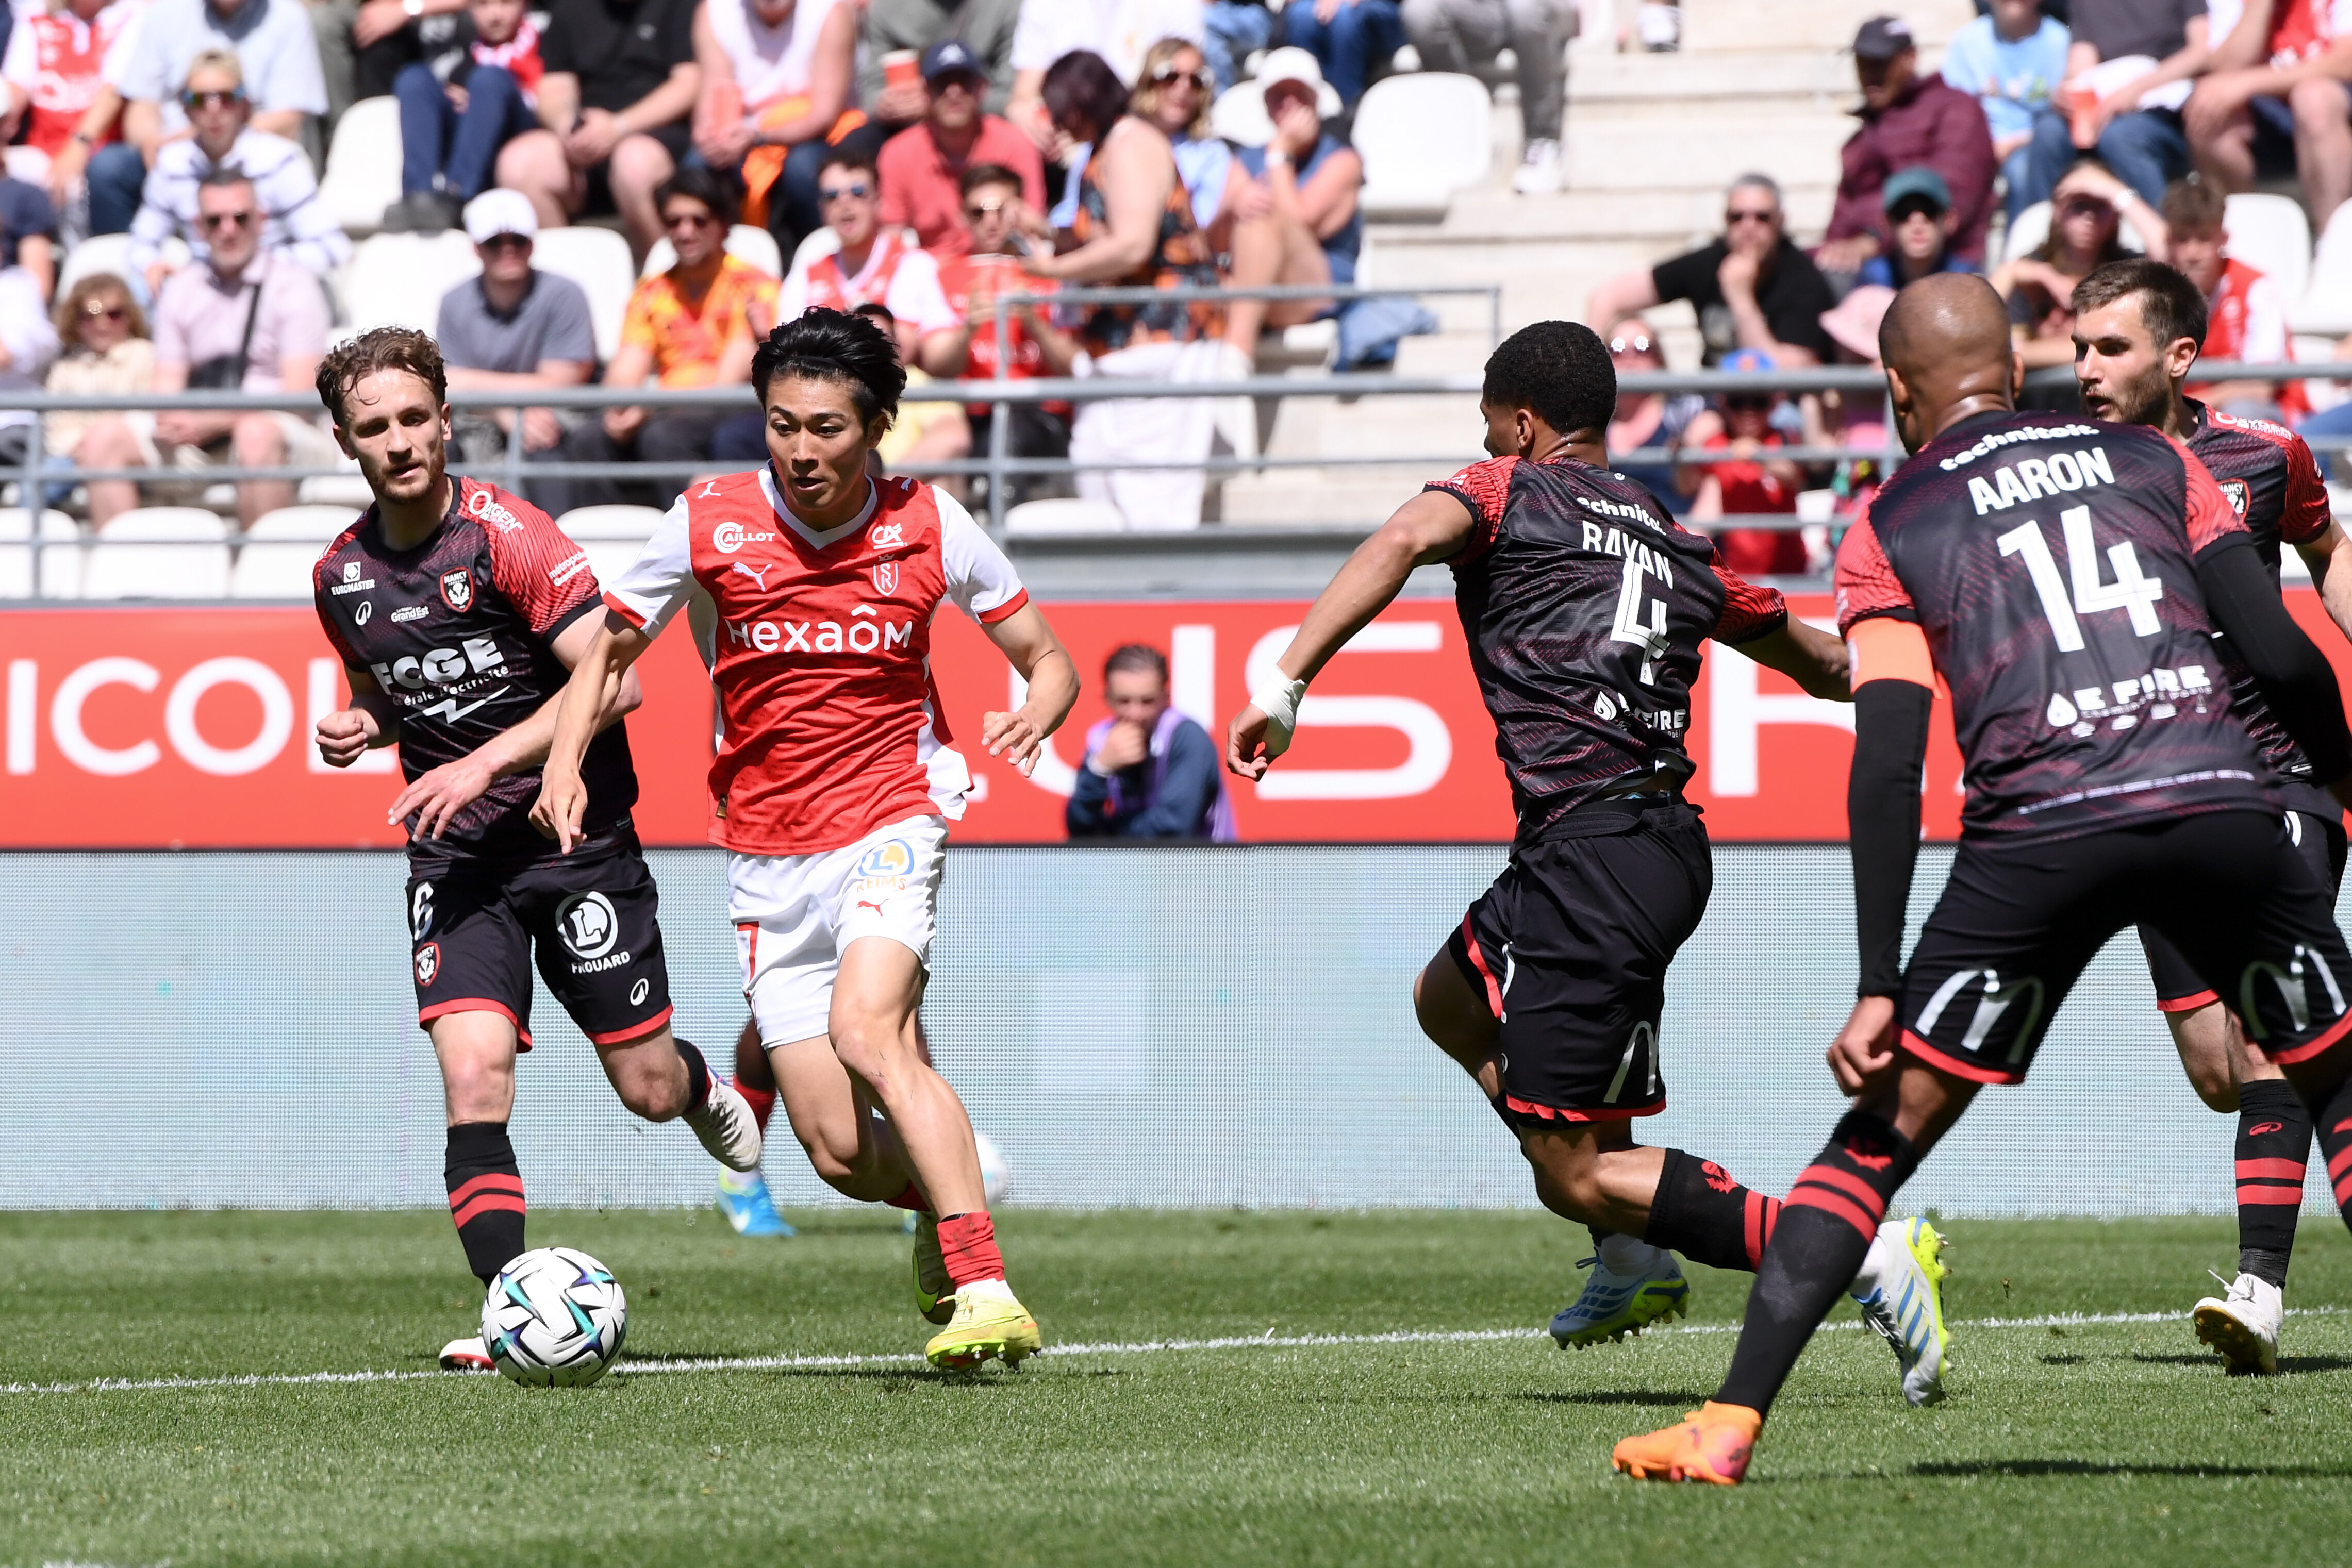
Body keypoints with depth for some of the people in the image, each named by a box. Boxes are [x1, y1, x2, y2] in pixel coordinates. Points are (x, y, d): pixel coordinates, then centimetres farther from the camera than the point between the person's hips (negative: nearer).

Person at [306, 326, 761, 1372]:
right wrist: (359, 727, 0)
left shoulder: (508, 536, -14)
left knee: (646, 1086, 4)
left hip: (575, 841, -3)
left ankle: (701, 1087, 42)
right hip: (453, 858, 3)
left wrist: (485, 764, -24)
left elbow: (612, 680, -18)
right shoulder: (342, 577, 4)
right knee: (474, 1074, -17)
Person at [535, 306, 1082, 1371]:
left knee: (865, 1031, -31)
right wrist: (565, 758, -7)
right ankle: (940, 1200, 32)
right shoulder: (711, 522, -2)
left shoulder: (929, 526, -3)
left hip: (887, 826, -2)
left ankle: (984, 1292, -33)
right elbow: (610, 651, 11)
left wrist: (1035, 715, -17)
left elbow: (1048, 659, 6)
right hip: (765, 858, 2)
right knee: (841, 1153, -4)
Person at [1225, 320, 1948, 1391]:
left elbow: (1405, 540, -18)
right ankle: (1634, 1261, 26)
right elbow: (1825, 667, 35)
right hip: (1667, 843, 8)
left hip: (1588, 852, -8)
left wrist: (1286, 683, -24)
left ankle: (1857, 1250, -19)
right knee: (1449, 1001, 31)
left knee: (1573, 1174, -6)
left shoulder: (1510, 491, 4)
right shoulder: (1677, 547, 21)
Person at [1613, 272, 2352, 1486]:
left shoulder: (1891, 531, 13)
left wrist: (1877, 994, 1)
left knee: (1883, 1133, 8)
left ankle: (1727, 1425, 1)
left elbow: (1888, 770, 2)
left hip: (2039, 833, -1)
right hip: (2223, 805, 1)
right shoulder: (2150, 461, 19)